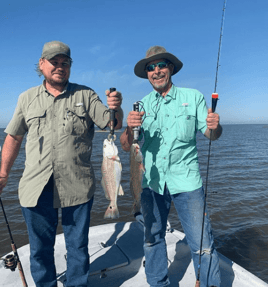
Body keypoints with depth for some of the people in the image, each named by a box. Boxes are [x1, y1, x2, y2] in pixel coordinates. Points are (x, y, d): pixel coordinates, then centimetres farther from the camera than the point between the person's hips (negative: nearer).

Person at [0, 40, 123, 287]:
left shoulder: (85, 95, 4)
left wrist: (115, 108, -24)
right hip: (36, 188, 2)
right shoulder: (27, 98, 10)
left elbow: (113, 124, -3)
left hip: (77, 187, -1)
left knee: (78, 246, 13)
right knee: (40, 248, 17)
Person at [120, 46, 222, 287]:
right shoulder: (142, 105, 7)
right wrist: (130, 127, -19)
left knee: (202, 244, 0)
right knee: (152, 239, 15)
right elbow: (127, 147, 2)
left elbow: (211, 134, 2)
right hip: (151, 181, 3)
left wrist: (215, 126, -20)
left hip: (186, 181, -2)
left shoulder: (193, 97, 3)